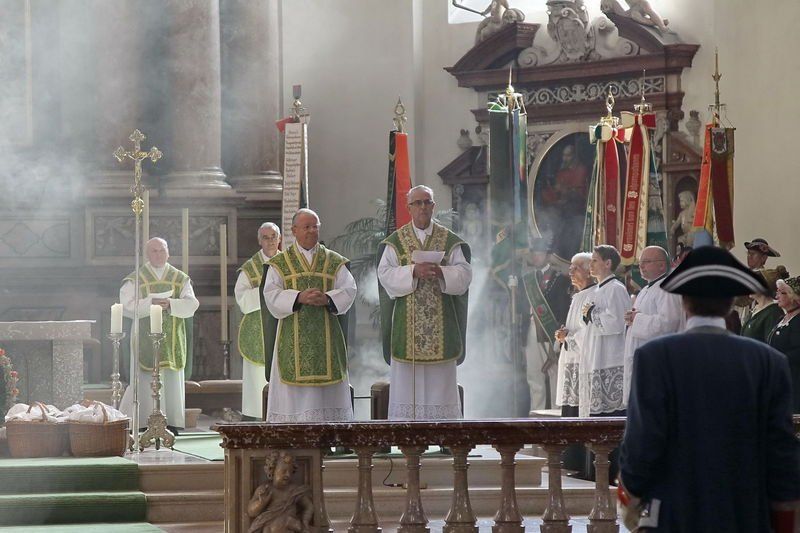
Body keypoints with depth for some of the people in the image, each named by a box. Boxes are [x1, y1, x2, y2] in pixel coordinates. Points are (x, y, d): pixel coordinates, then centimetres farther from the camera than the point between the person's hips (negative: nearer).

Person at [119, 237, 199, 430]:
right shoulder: (135, 280, 4)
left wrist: (170, 304, -18)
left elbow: (191, 304, -1)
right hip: (145, 339, -3)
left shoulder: (180, 279, 10)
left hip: (172, 339, 3)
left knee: (172, 382, 1)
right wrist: (150, 303, -20)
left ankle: (172, 422, 4)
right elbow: (127, 305, -7)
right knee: (145, 381, -7)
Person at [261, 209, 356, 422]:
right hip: (293, 337, -1)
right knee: (294, 392, -5)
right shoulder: (279, 264, 7)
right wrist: (299, 297, -21)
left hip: (326, 336, 1)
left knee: (327, 390, -1)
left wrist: (327, 298, -18)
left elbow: (348, 289, 1)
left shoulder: (334, 262, 11)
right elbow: (272, 295, -5)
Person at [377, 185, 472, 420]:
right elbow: (385, 274, -4)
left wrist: (440, 271, -20)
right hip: (406, 324, 0)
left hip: (441, 321, 0)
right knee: (406, 380, -2)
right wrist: (413, 271, -19)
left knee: (439, 381, 0)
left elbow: (464, 274, -1)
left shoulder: (451, 242, 7)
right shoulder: (395, 242, 6)